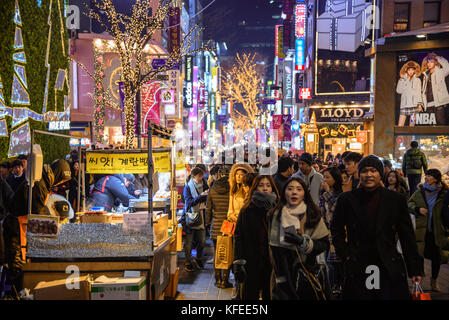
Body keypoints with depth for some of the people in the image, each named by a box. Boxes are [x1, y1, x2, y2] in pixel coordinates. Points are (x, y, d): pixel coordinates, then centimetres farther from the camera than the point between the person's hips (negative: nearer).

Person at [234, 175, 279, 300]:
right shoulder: (247, 210, -1)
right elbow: (238, 236, -3)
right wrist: (239, 262, -11)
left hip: (272, 261, 2)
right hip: (252, 261, -1)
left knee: (269, 294, 9)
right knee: (250, 294, 7)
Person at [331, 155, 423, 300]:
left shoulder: (397, 199, 4)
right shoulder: (346, 199, 3)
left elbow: (407, 236, 6)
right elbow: (336, 229, 13)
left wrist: (415, 269, 4)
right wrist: (345, 254, 1)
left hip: (390, 269, 0)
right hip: (357, 270, 0)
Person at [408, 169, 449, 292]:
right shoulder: (420, 191, 5)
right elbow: (410, 203, 13)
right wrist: (418, 209, -7)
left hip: (437, 230, -1)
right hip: (421, 230, 1)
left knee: (436, 256, 8)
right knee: (419, 255, 3)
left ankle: (434, 280, 27)